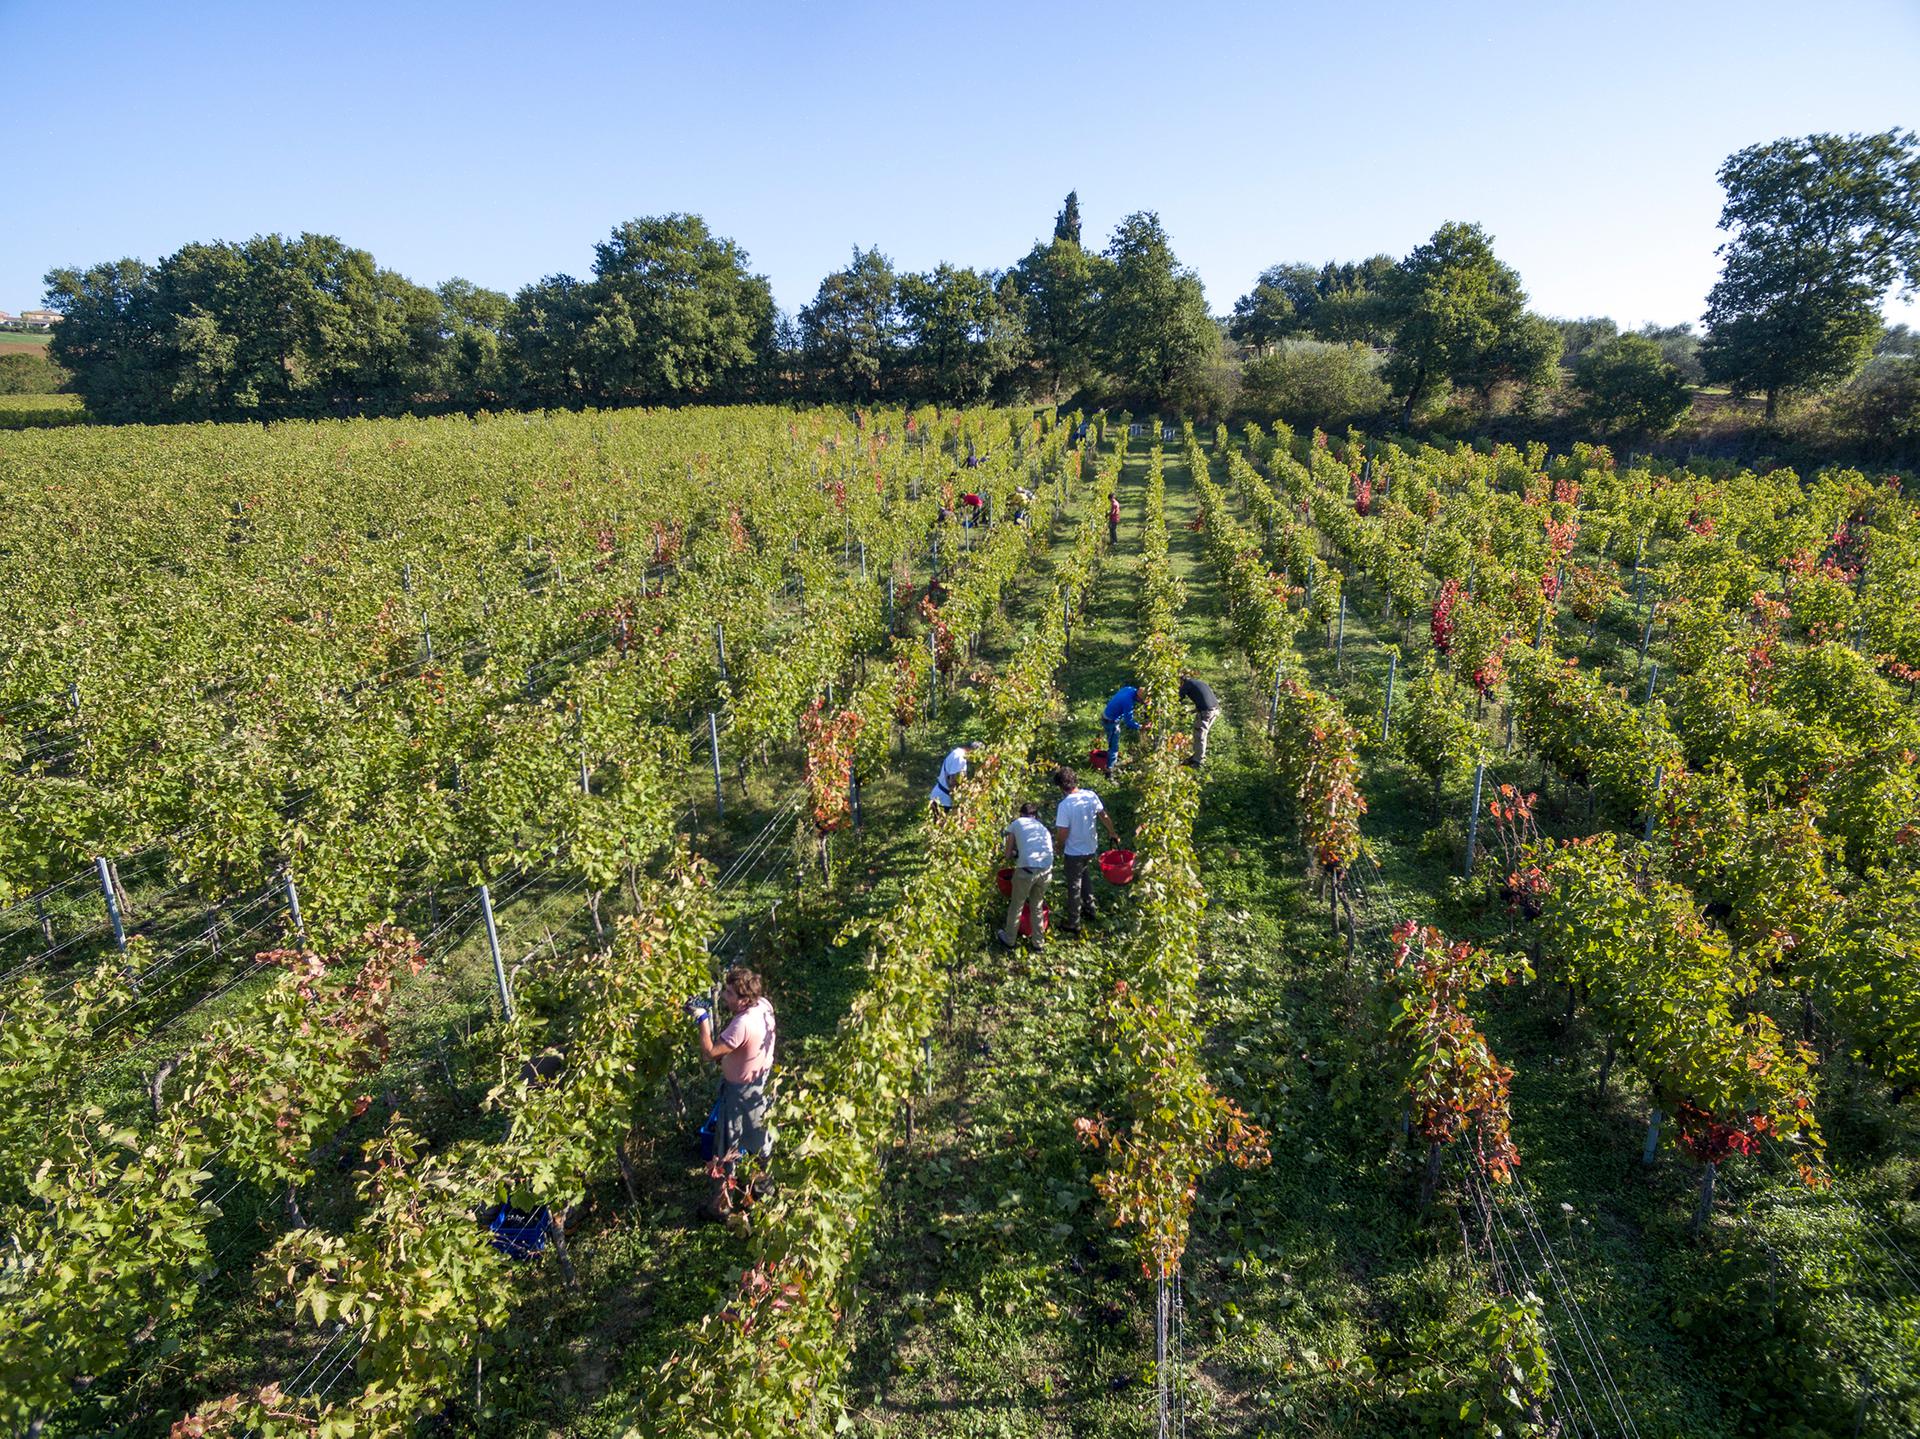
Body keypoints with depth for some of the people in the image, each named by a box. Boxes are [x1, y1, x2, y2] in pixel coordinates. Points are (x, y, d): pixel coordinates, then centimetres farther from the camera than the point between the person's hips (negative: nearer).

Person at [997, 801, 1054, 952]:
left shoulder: (1016, 824, 15)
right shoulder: (1043, 827, 26)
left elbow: (1008, 854, 15)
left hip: (1027, 869, -4)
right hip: (1046, 869, 4)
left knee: (1016, 905, 17)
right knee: (1037, 906, 24)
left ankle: (1009, 939, 33)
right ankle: (1037, 943, 32)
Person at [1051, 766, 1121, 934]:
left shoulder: (1064, 805, -27)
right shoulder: (1091, 795, -9)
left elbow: (1062, 834, -23)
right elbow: (1104, 816, 2)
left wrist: (1060, 848, -3)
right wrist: (1112, 832, 19)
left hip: (1074, 852, -6)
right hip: (1091, 848, 6)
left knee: (1074, 886, 10)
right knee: (1083, 875, 31)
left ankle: (1073, 923, 24)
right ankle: (1089, 909, 41)